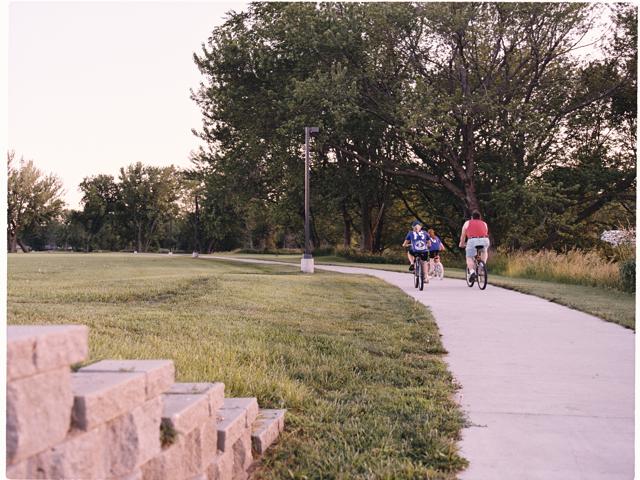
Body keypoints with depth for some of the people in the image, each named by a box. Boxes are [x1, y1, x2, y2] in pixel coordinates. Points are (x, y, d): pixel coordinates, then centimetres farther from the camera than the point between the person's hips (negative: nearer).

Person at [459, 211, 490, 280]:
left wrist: (462, 244, 39)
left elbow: (463, 235, 25)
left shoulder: (467, 223, 21)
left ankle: (472, 272, -10)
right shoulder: (484, 224, 28)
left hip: (473, 241, -2)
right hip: (484, 240, 2)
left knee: (469, 257, 11)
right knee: (484, 251, 33)